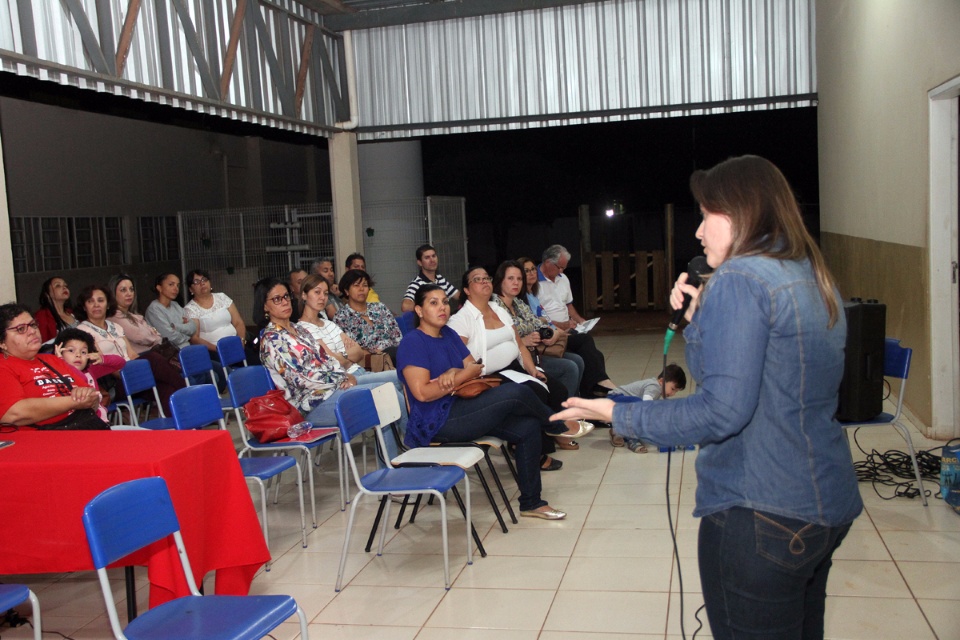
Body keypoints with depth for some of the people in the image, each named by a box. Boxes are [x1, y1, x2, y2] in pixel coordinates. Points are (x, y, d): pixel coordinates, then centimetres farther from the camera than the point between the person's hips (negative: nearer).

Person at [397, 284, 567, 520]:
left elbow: (474, 367, 9)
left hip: (460, 410, 9)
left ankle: (531, 502, 4)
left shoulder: (448, 334, 14)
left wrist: (454, 373, -14)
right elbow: (422, 392, -20)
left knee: (528, 427, -5)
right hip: (436, 423, -9)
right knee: (515, 393, -20)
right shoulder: (413, 342, -11)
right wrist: (464, 374, -13)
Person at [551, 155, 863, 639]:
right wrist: (700, 319, 10)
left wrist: (618, 415, -14)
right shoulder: (815, 281, 12)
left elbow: (722, 410, -23)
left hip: (761, 513, -10)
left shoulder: (740, 279, -16)